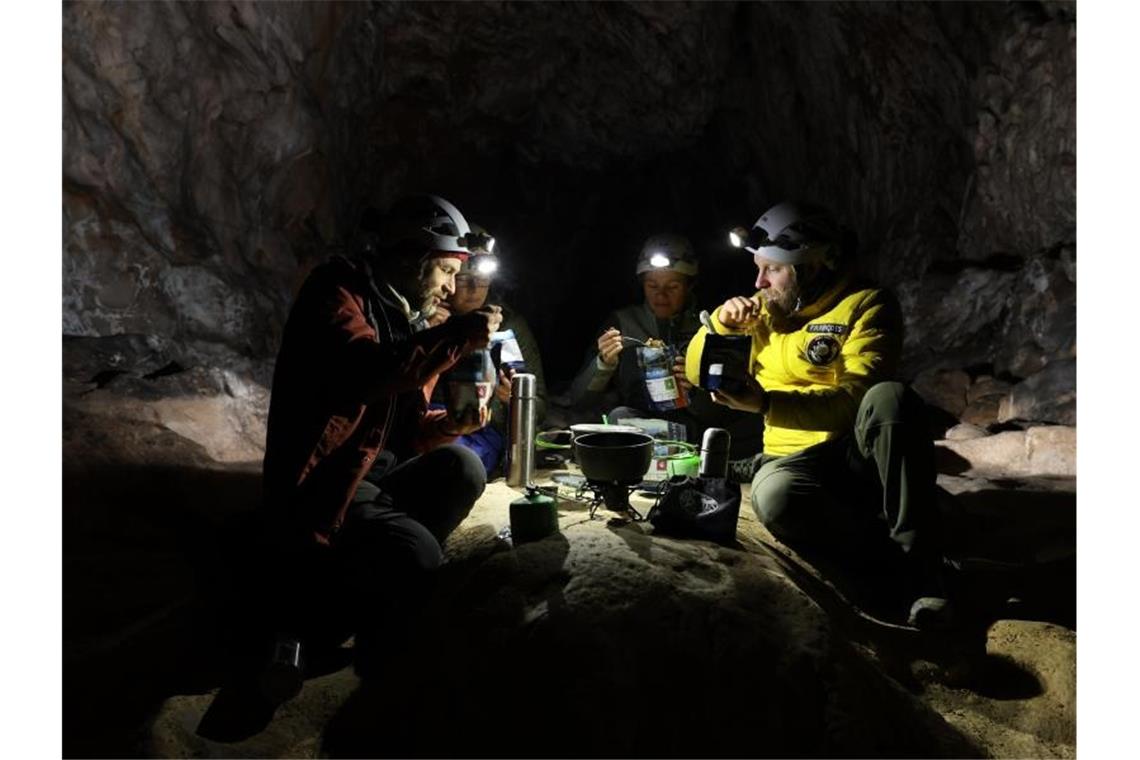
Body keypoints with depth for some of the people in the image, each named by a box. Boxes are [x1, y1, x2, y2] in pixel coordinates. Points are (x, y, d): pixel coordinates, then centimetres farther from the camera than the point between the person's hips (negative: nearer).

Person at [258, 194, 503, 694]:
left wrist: (453, 423, -6)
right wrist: (459, 336, -23)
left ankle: (379, 596, -6)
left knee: (460, 467, -13)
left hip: (376, 473, 8)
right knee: (417, 557, -26)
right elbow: (371, 375, -32)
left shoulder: (404, 315, 13)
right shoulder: (337, 291, -10)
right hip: (320, 486, -8)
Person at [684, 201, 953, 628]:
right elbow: (699, 374, 16)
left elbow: (855, 397, -19)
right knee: (774, 495, -35)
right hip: (797, 461, 2)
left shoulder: (867, 305, -3)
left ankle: (922, 565, -27)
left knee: (889, 397, -36)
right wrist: (721, 323, -3)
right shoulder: (766, 311, 13)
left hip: (862, 454, -2)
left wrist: (766, 403, -31)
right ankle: (893, 548, -14)